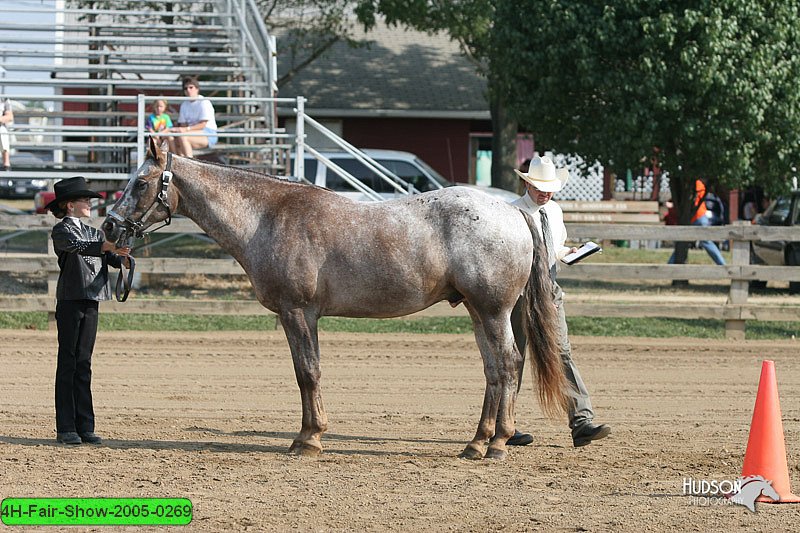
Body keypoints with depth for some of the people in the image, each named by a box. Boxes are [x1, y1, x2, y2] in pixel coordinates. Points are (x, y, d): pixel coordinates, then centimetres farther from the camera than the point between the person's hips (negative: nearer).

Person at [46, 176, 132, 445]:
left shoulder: (95, 233, 18)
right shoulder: (62, 230, -3)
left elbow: (111, 257, 3)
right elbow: (77, 247, -24)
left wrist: (123, 259, -20)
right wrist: (107, 247, -37)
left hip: (91, 302, 6)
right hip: (70, 302, -6)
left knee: (83, 364, 7)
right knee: (68, 363, -4)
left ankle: (85, 427, 7)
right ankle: (66, 429, -3)